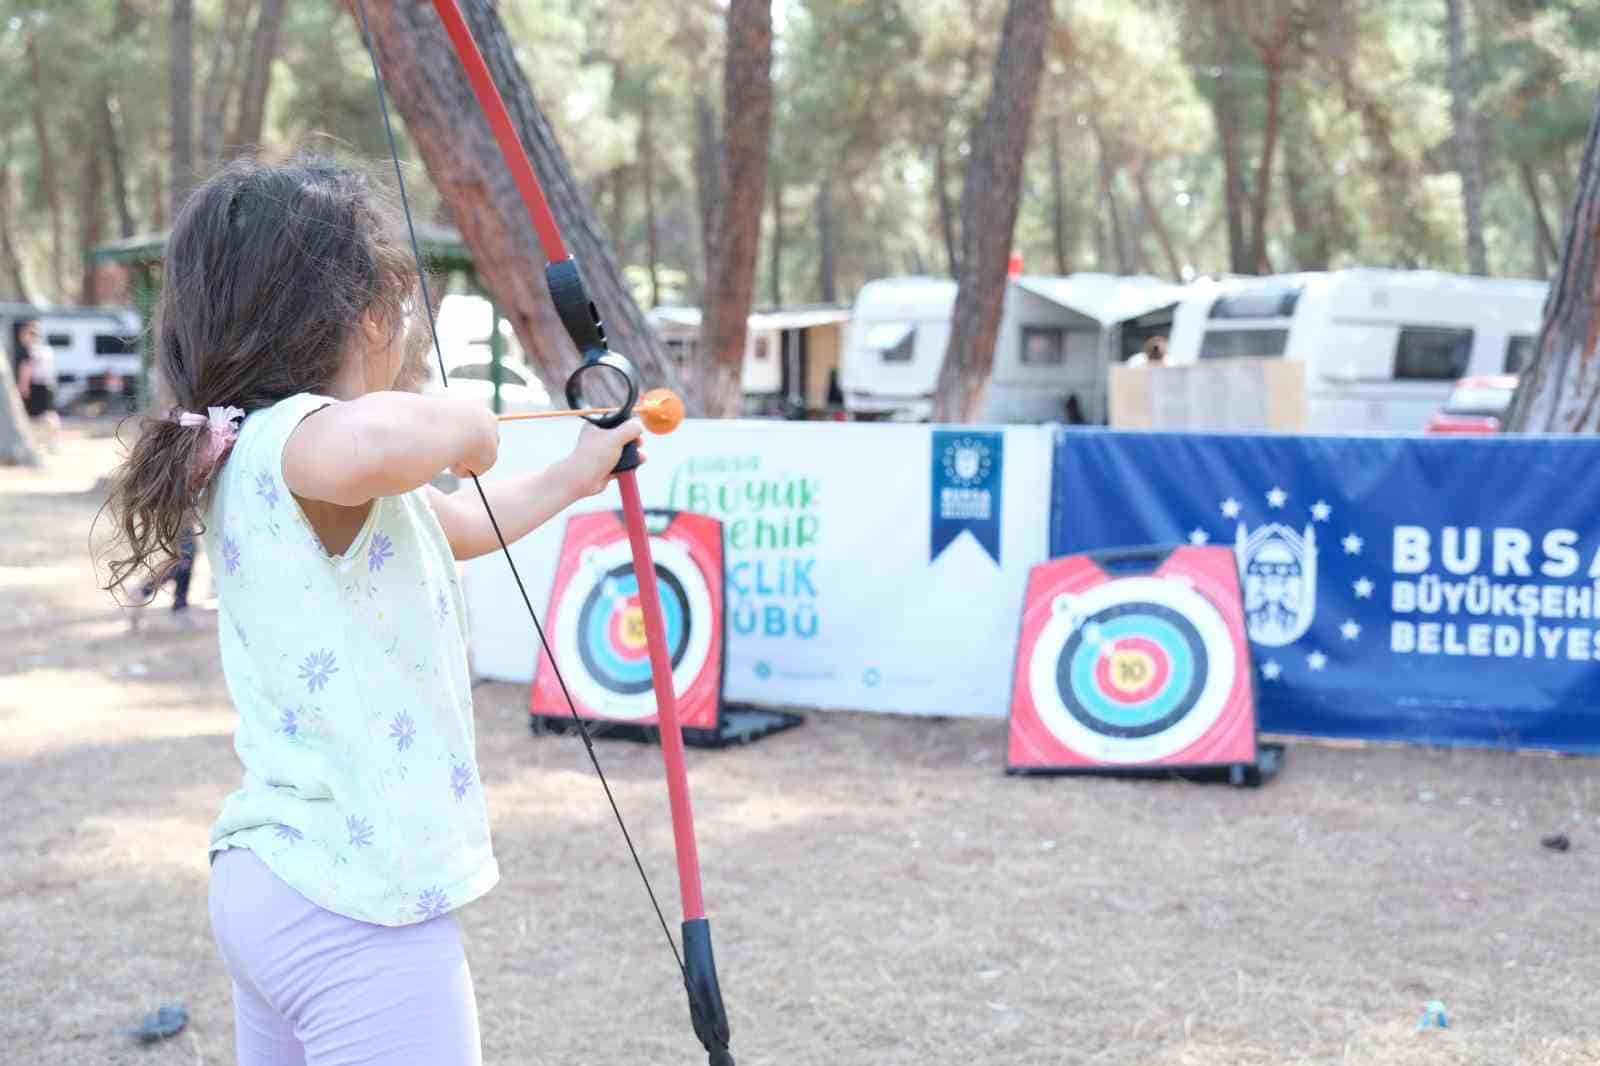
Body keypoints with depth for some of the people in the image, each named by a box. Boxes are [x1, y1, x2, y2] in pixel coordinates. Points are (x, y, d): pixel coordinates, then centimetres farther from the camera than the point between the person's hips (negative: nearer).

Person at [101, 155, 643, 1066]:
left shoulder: (257, 456, 11)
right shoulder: (294, 442, -20)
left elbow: (459, 527, 28)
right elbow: (374, 442, -47)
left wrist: (574, 476, 40)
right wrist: (463, 423, -24)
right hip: (360, 920, -10)